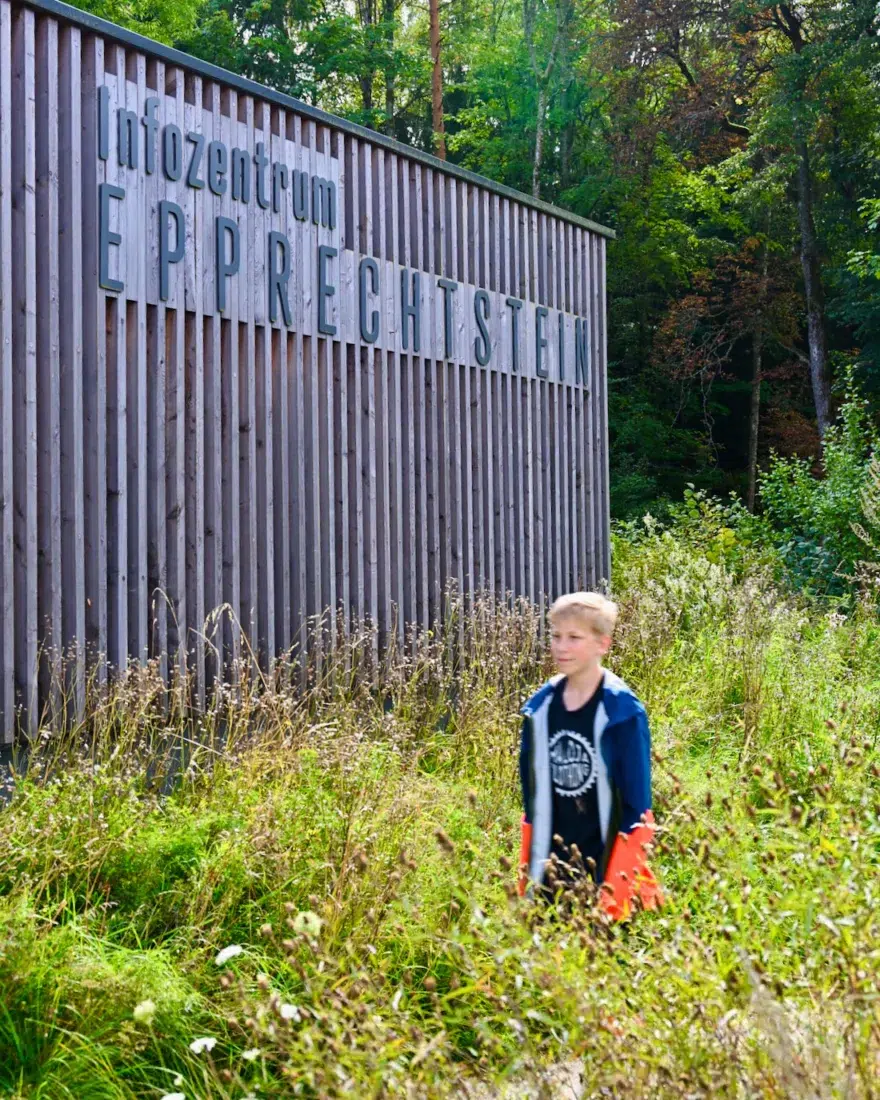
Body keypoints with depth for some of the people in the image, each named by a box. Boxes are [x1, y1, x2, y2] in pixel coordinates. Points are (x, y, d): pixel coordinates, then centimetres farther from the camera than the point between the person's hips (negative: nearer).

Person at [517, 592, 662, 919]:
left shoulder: (622, 710, -10)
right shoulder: (540, 707, 4)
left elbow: (637, 805, -9)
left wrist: (621, 887, -12)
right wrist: (526, 876, 10)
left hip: (605, 869, -5)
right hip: (551, 872, 5)